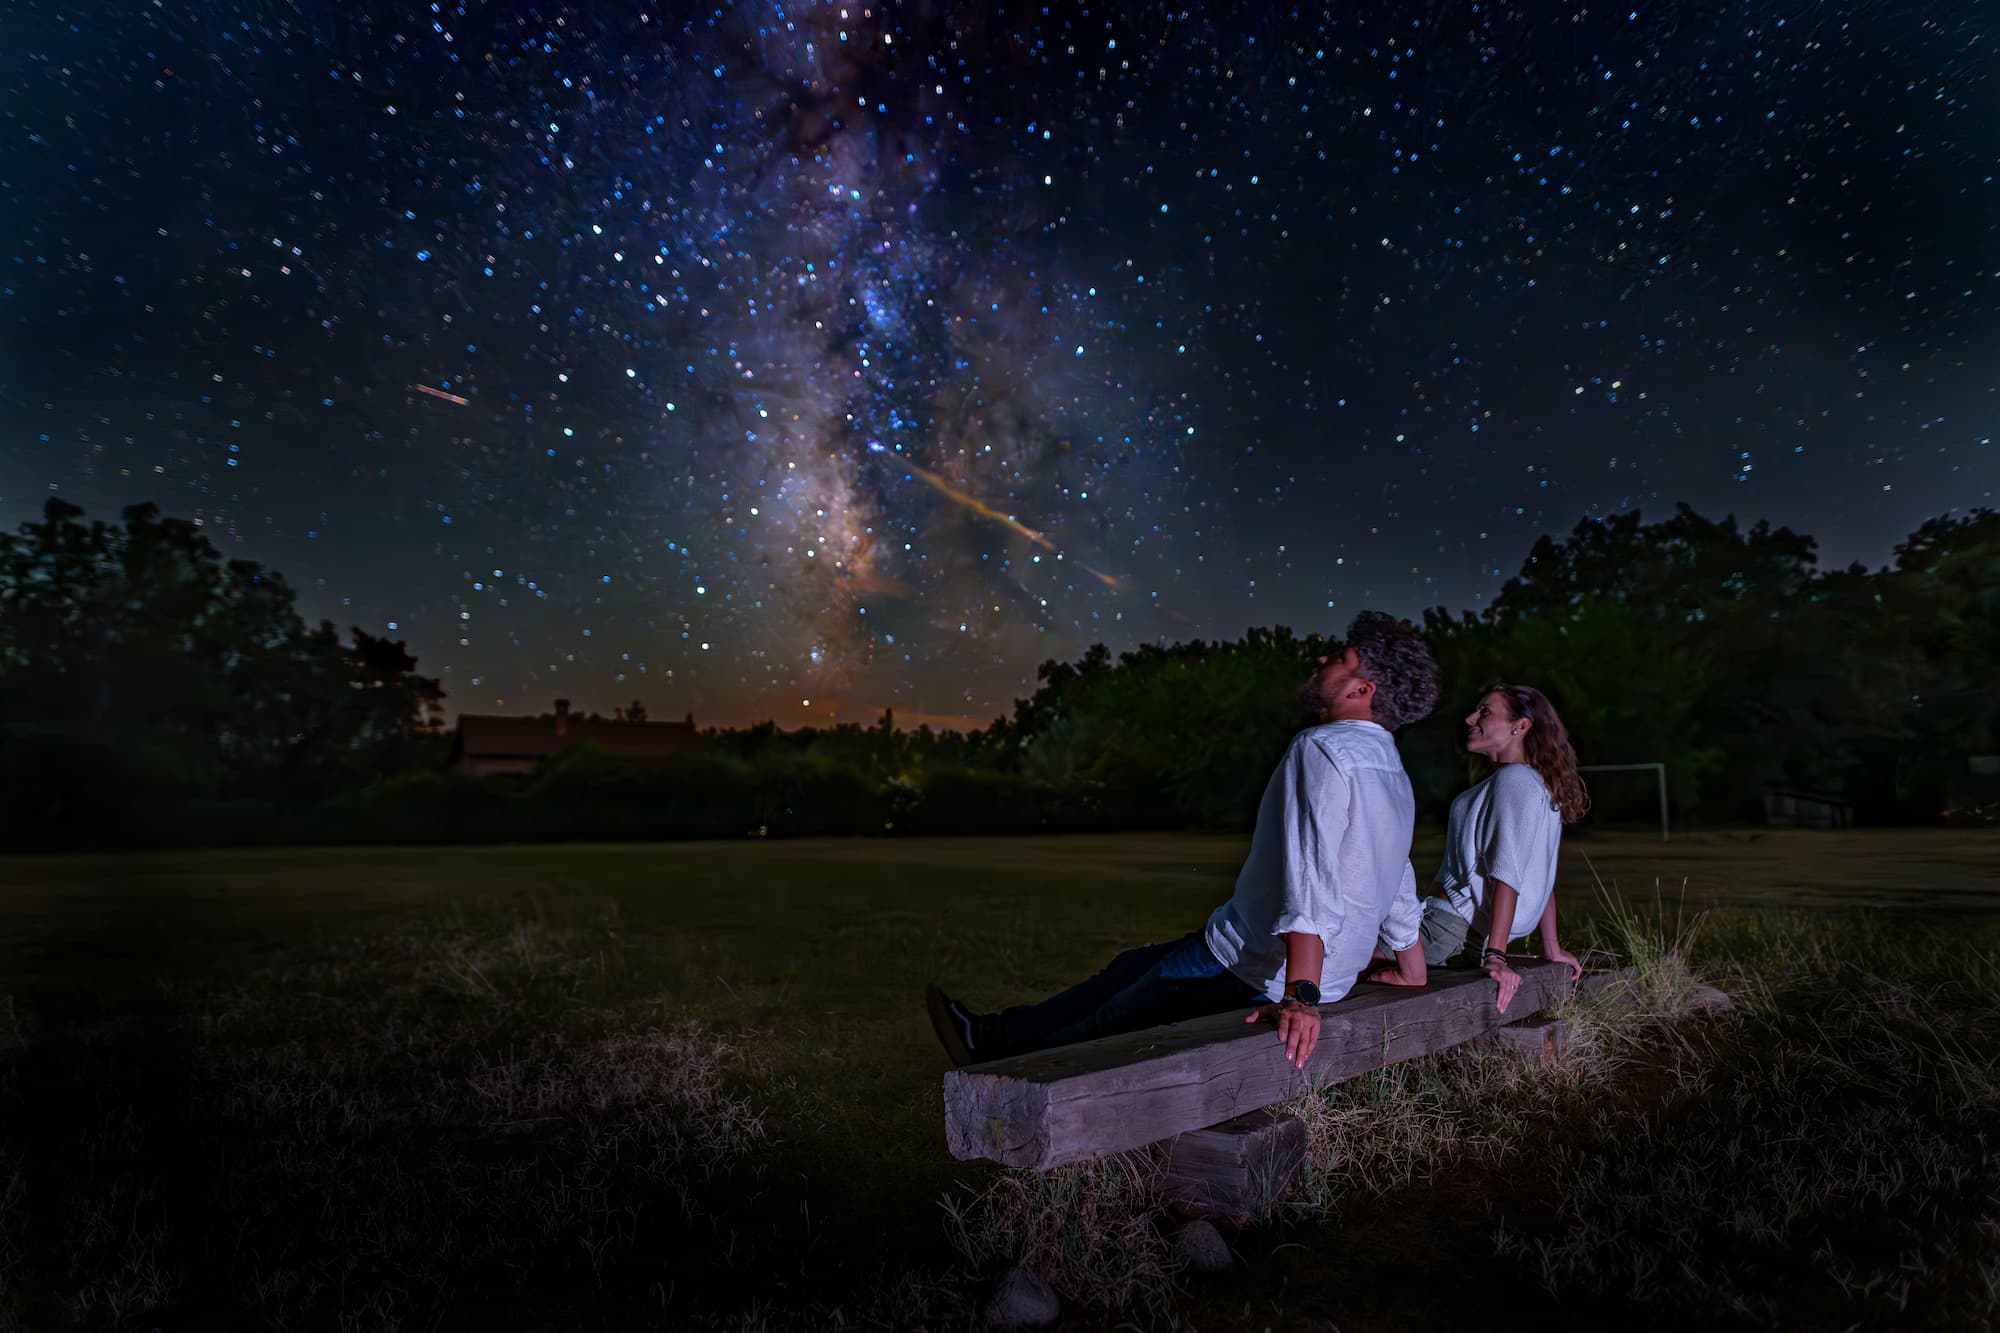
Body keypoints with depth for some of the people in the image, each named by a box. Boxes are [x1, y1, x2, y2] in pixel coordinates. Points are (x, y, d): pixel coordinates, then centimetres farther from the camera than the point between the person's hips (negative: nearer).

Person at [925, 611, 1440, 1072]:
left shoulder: (1321, 750, -22)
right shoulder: (1392, 768, 9)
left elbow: (1312, 880, -33)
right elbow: (1400, 886, 17)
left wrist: (1299, 997, -37)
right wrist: (1413, 969, 28)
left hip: (1253, 973, -9)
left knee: (1108, 1027, 7)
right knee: (1131, 965, 20)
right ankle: (995, 1035, 32)